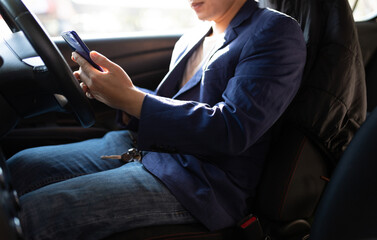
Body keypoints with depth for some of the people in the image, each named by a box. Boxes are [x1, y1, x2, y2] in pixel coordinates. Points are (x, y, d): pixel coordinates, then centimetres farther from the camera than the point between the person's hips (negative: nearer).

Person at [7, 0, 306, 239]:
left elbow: (232, 130, -18)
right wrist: (120, 93, 3)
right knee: (20, 166, -1)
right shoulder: (189, 41, 17)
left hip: (201, 181, -8)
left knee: (28, 214, -18)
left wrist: (129, 99, -21)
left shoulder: (276, 32, -8)